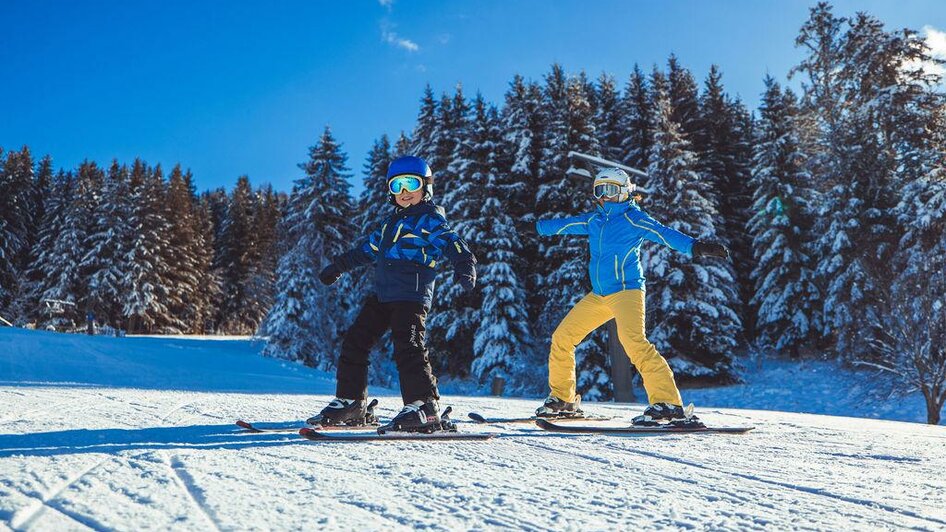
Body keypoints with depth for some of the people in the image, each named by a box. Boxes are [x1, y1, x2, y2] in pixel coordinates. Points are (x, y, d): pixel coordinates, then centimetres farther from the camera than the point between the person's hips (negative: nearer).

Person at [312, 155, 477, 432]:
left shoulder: (431, 219, 0)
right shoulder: (393, 221, 24)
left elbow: (451, 242, -16)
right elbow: (367, 248, 35)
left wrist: (465, 266, -37)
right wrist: (338, 266, 43)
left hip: (412, 295, -9)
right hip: (382, 295, 9)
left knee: (407, 347, -20)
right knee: (354, 343, 8)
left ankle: (425, 406, -17)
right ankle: (350, 402, 17)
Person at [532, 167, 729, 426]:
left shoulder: (632, 218, -7)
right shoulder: (595, 220, 13)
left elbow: (663, 234, -20)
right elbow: (564, 225, 28)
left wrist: (696, 246, -36)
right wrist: (536, 227, 40)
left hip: (626, 291, -8)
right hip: (598, 296, 8)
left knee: (633, 341, -30)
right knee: (561, 338, 9)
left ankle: (668, 404, -27)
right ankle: (562, 399, 24)